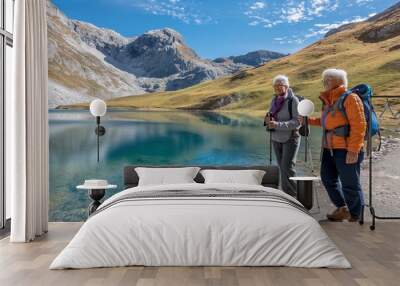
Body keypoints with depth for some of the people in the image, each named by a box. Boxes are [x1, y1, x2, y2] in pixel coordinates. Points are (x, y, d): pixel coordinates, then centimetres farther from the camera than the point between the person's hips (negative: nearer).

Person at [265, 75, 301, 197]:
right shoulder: (274, 100, 5)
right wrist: (268, 120, -14)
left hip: (290, 138, -6)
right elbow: (270, 118, 11)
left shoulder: (293, 100, -15)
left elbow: (297, 122, -20)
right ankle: (288, 193, 20)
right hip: (276, 139, 6)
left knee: (287, 167, -10)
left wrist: (277, 125, -30)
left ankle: (293, 196, 1)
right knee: (282, 167, 9)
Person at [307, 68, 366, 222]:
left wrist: (353, 150, -22)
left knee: (350, 184, 2)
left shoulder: (350, 98, -12)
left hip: (346, 150, -9)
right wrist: (309, 120, 17)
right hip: (330, 148, 9)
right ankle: (342, 208, 34)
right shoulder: (329, 100, 13)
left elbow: (359, 125, -18)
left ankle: (355, 217, 20)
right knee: (328, 178, 17)